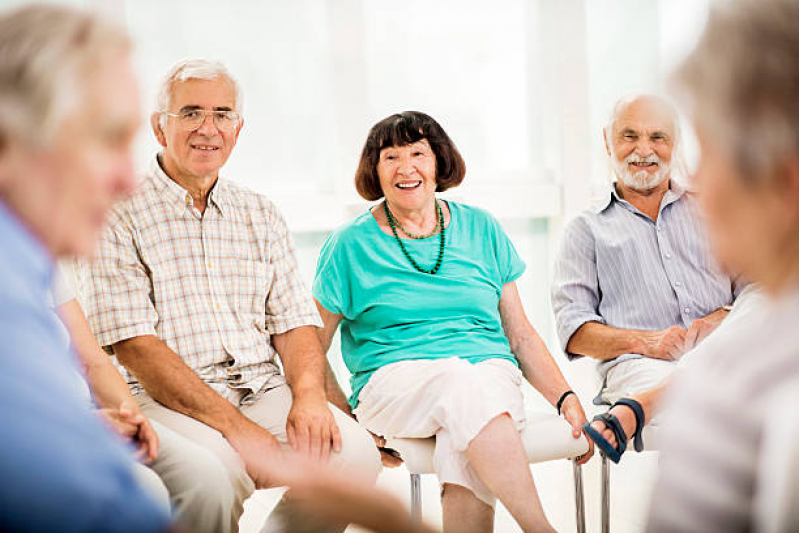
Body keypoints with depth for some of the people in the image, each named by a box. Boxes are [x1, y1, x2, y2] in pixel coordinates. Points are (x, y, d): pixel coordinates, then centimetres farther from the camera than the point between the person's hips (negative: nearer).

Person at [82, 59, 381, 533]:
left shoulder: (262, 216, 16)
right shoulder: (120, 218, -1)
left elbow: (295, 324, 12)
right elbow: (134, 348, -11)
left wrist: (309, 395, -12)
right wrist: (236, 426, -19)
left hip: (264, 391, 5)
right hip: (167, 402, -4)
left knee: (356, 453, -22)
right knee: (214, 473, -35)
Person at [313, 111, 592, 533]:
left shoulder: (480, 229, 14)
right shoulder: (351, 245, 7)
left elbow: (520, 336, 16)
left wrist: (565, 398, 3)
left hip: (493, 374, 2)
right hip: (394, 379, -2)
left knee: (466, 453, -35)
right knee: (460, 379, -37)